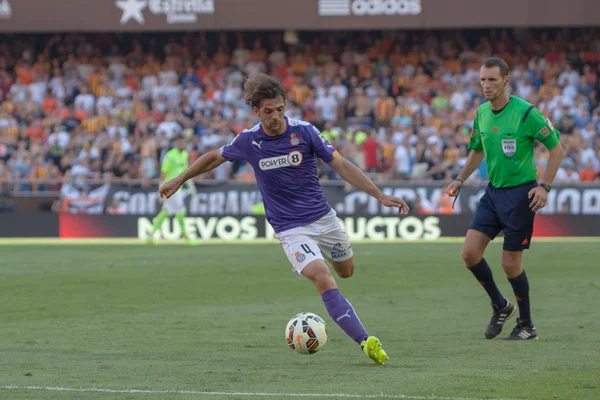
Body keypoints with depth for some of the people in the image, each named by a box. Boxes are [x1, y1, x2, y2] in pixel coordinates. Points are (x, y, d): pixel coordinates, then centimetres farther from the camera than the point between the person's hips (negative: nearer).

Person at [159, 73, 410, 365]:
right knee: (324, 281, -23)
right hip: (290, 228, -2)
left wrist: (380, 196, -11)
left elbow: (341, 166, -6)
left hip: (323, 217, 3)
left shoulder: (305, 132, -10)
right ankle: (366, 342, -26)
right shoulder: (248, 141, -9)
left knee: (346, 271, 17)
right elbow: (215, 158, 11)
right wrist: (179, 180, 19)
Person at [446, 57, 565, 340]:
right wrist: (460, 180, 9)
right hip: (493, 192, 6)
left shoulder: (525, 113, -16)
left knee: (510, 263, -4)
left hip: (520, 193, -6)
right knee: (470, 252, -3)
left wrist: (544, 186, -17)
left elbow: (556, 148, -10)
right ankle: (500, 306, 19)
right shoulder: (482, 113, 4)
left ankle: (527, 326, 14)